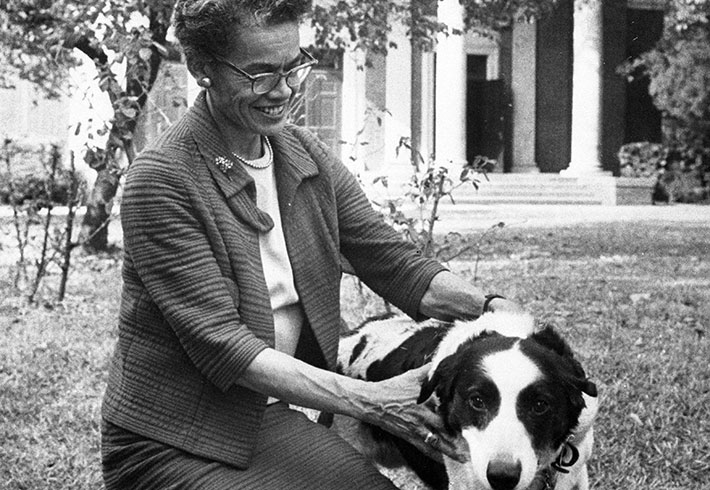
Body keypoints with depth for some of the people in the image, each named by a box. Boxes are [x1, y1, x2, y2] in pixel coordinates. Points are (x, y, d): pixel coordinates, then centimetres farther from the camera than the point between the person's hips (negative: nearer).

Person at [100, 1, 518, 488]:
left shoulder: (307, 156, 5)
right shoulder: (162, 181, -17)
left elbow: (394, 262, 1)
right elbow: (220, 343, -22)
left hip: (274, 421, 6)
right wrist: (366, 400, -29)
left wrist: (494, 308, -18)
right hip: (172, 446, -6)